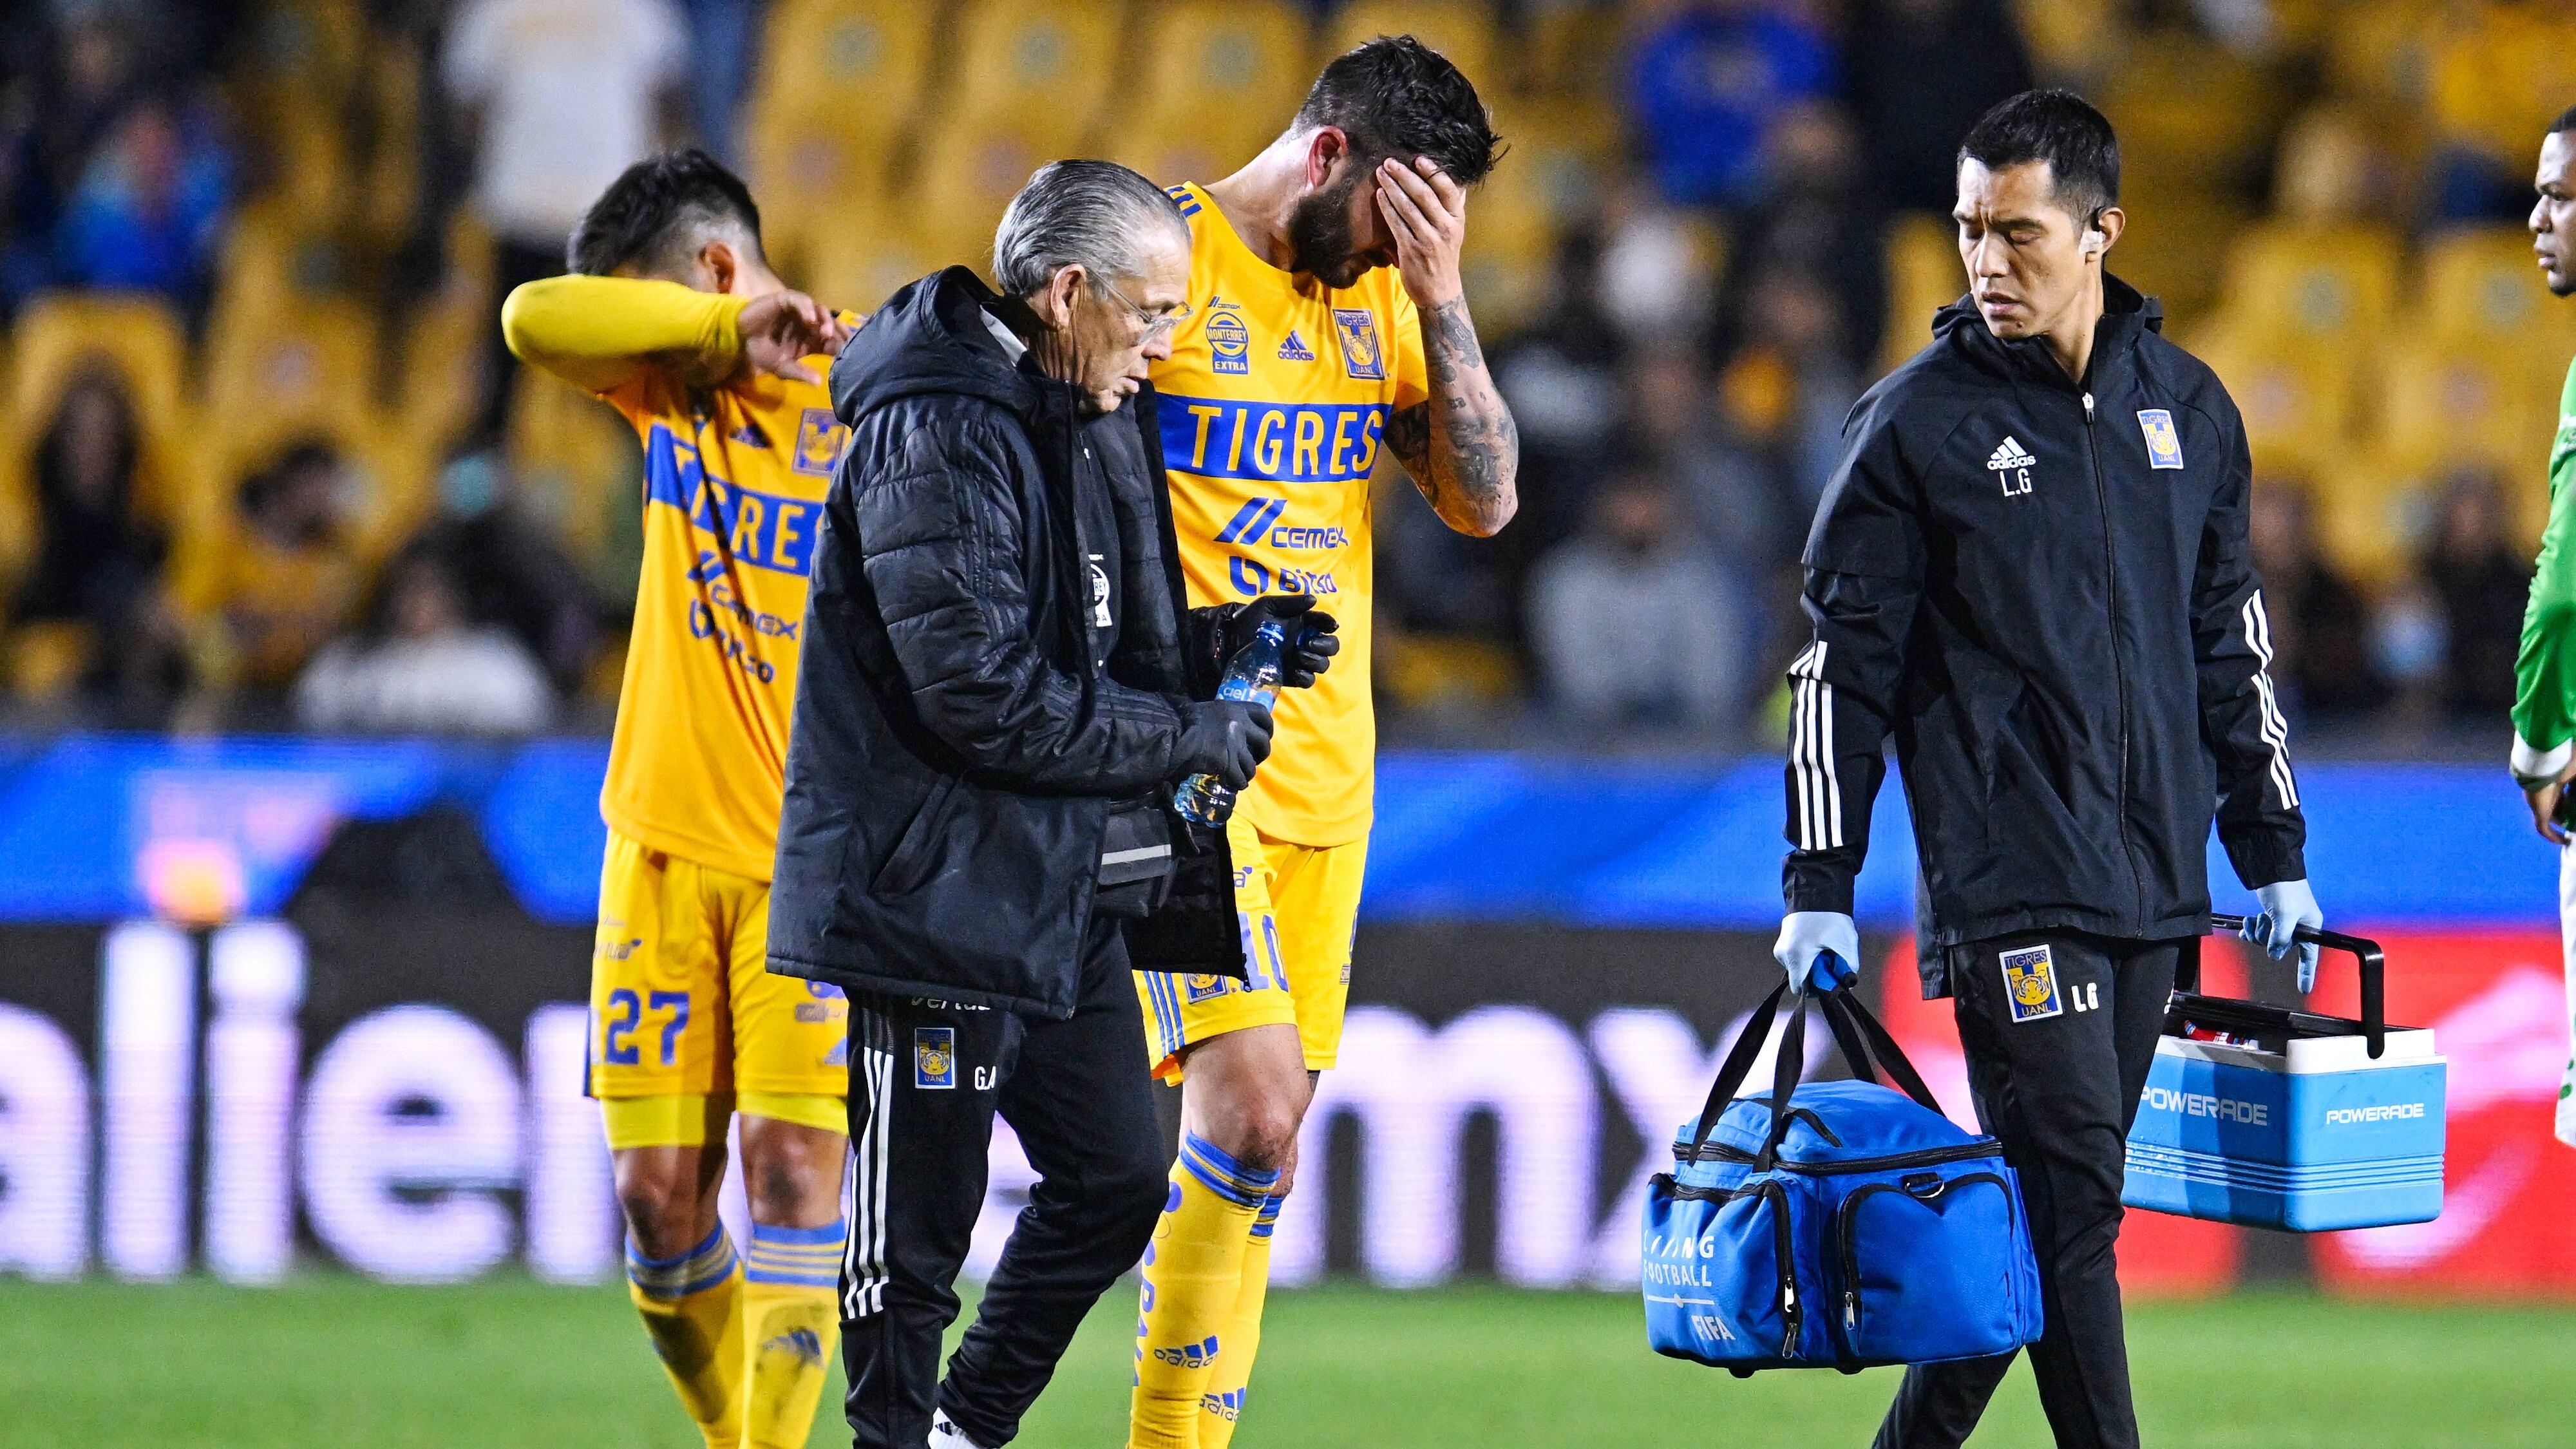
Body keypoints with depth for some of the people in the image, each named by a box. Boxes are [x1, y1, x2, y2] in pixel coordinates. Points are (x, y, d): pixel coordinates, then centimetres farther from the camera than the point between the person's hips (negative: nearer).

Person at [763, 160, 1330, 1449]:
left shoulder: (1093, 423, 14)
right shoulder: (937, 436, -18)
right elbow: (986, 692, -23)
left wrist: (1228, 642, 5)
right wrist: (1190, 738, -16)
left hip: (1066, 892, 10)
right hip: (941, 893, -10)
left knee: (1114, 1178, 14)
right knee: (917, 1224, -1)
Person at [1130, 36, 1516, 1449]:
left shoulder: (1380, 291, 11)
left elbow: (1484, 500, 4)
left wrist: (1437, 301, -6)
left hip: (1325, 772, 7)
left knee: (1253, 1137, 6)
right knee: (1250, 1109, -18)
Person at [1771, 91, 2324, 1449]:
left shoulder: (2187, 408, 11)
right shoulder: (1918, 419, -3)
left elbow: (2229, 643, 19)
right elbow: (1843, 660, -1)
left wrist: (2272, 853, 19)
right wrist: (1820, 888, -6)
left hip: (2154, 881, 5)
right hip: (2006, 884, -5)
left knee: (2056, 1207, 6)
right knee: (2070, 1200, -12)